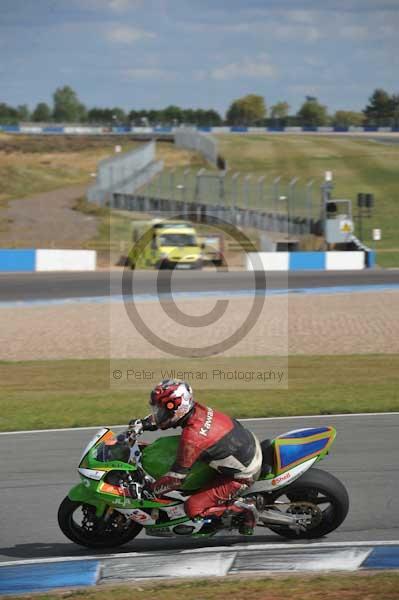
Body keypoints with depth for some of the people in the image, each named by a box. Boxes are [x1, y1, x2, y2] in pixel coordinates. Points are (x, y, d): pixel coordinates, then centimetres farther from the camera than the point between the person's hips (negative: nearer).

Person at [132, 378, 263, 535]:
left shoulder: (191, 438, -30)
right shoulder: (197, 409, -8)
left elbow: (176, 478, -24)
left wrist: (149, 490, -12)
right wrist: (143, 423, 5)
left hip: (242, 476, -8)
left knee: (193, 508, -11)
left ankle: (243, 510, 0)